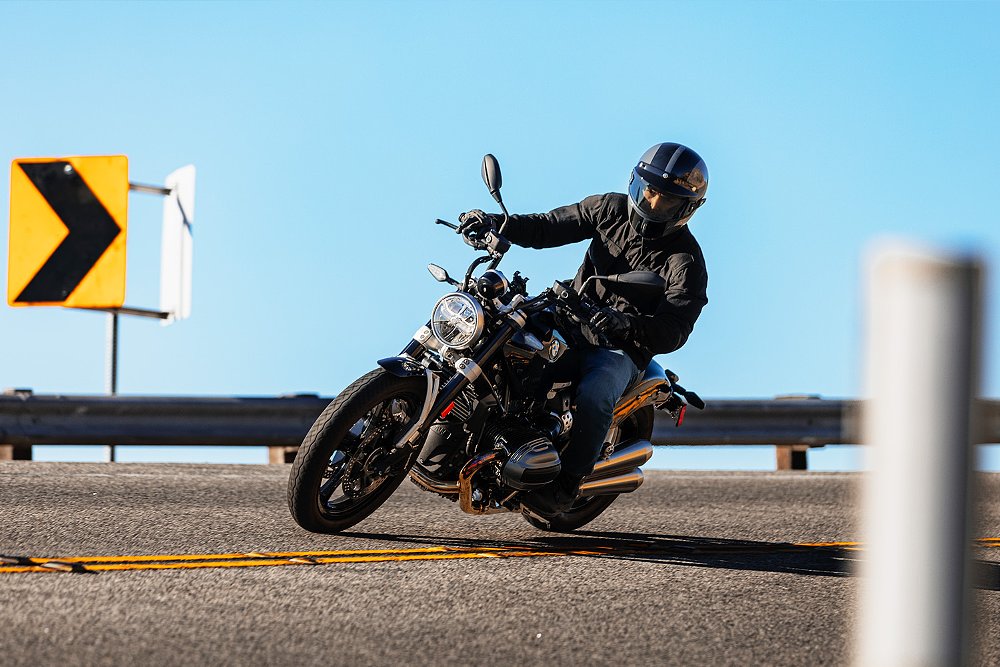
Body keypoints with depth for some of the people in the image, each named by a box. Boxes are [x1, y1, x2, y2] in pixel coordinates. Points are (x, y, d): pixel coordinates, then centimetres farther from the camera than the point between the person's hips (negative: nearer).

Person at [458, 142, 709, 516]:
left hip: (621, 349, -6)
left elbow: (673, 332, -23)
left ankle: (567, 485, -21)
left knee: (593, 397, -35)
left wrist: (627, 323, -44)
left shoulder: (686, 261, -13)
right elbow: (553, 226, 4)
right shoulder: (611, 209, 2)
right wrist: (496, 223, -13)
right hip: (569, 325, 6)